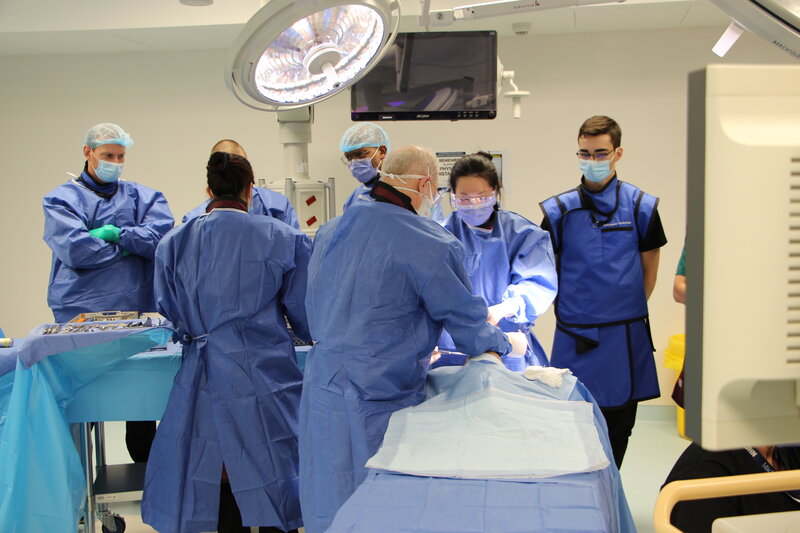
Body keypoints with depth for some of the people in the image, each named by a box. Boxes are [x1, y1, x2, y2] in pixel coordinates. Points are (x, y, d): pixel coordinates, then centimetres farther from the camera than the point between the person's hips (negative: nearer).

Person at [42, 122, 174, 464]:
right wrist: (129, 245, -4)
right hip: (80, 315, -2)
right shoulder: (61, 199, 6)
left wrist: (115, 233, -11)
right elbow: (75, 249, -10)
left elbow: (163, 236, -7)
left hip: (134, 311, 2)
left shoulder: (144, 197, 12)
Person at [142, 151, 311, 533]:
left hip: (203, 382, 3)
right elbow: (305, 316, 3)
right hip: (265, 375, -2)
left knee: (221, 481, 14)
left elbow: (169, 314, 11)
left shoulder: (174, 243, 3)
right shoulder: (284, 238, -3)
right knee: (270, 480, 9)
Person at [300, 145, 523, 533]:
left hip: (320, 391, 7)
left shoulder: (330, 231, 7)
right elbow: (466, 318, -4)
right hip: (377, 400, -7)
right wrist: (504, 344, 19)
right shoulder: (430, 244, -16)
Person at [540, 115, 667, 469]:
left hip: (625, 337, 1)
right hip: (575, 339, -1)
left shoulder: (641, 207, 1)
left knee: (618, 426, 11)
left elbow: (649, 270, 9)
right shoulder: (559, 210, 0)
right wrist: (569, 310, 5)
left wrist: (629, 311, 8)